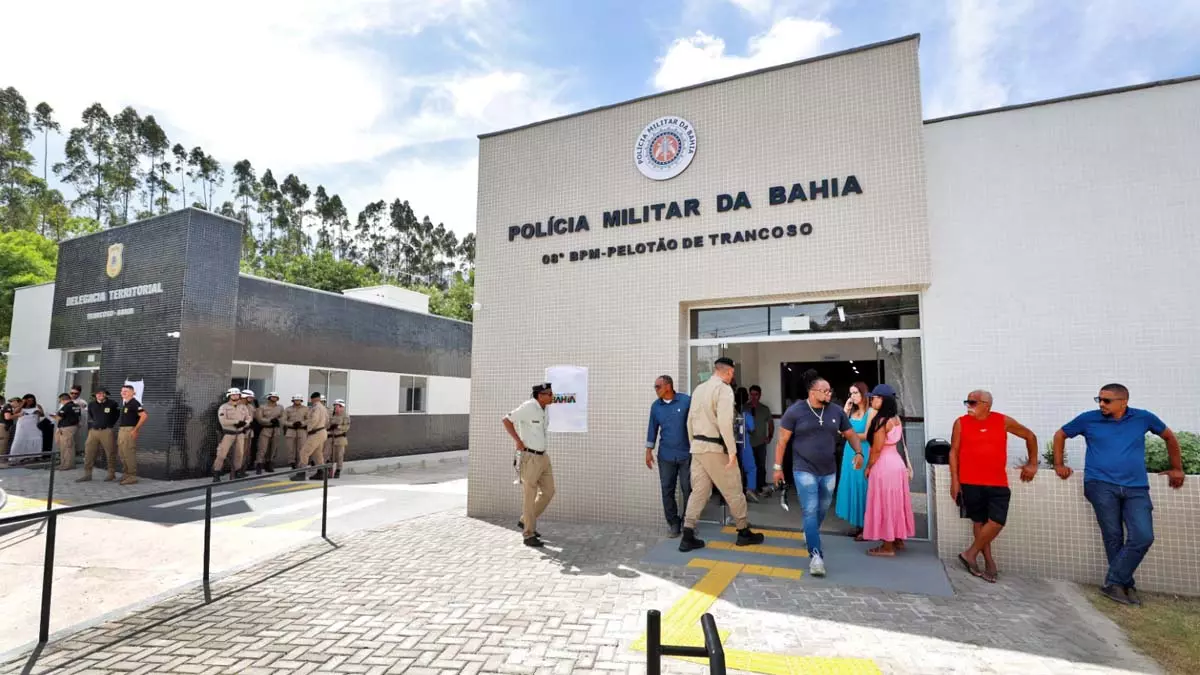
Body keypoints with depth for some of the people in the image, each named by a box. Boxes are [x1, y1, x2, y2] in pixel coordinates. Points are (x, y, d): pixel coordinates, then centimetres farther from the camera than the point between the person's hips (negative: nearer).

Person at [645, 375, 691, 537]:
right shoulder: (655, 406, 5)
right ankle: (674, 523, 18)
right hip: (665, 455, 3)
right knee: (667, 490, 5)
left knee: (688, 489, 4)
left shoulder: (686, 401, -8)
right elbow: (652, 428, 11)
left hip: (686, 454, -3)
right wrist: (649, 450, 8)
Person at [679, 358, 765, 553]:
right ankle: (744, 532, 23)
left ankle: (687, 537, 7)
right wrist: (732, 450, -19)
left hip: (697, 446, 7)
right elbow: (725, 422, -22)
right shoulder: (724, 389, -12)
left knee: (698, 491, 10)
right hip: (715, 448, -7)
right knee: (733, 490, 9)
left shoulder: (698, 389, 12)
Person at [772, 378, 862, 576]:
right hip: (805, 471, -5)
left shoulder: (836, 412, 2)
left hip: (829, 472, 5)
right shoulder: (795, 411, -10)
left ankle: (810, 534, 47)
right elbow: (782, 440, -6)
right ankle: (816, 555, -8)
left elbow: (851, 434, 12)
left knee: (822, 510, 20)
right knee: (810, 511, -9)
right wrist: (778, 467, -6)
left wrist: (858, 452, -8)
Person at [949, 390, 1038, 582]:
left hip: (998, 483, 1)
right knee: (979, 521, 7)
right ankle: (989, 562, 20)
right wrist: (954, 480, -2)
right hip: (970, 483, -1)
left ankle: (970, 554, 8)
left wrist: (1032, 464, 14)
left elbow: (1030, 436, 16)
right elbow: (954, 452, 2)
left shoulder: (1003, 421, 1)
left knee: (997, 522, -8)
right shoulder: (961, 423, -1)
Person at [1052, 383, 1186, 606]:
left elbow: (1169, 436, 25)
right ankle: (1125, 585, 12)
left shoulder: (1143, 418, 8)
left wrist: (1177, 468, 24)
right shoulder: (1088, 419, 3)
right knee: (1113, 537, -3)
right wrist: (1059, 465, 10)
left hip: (1136, 489, 2)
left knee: (1143, 537, -12)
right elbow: (1060, 435, 16)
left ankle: (1113, 583, -1)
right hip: (1101, 486, -2)